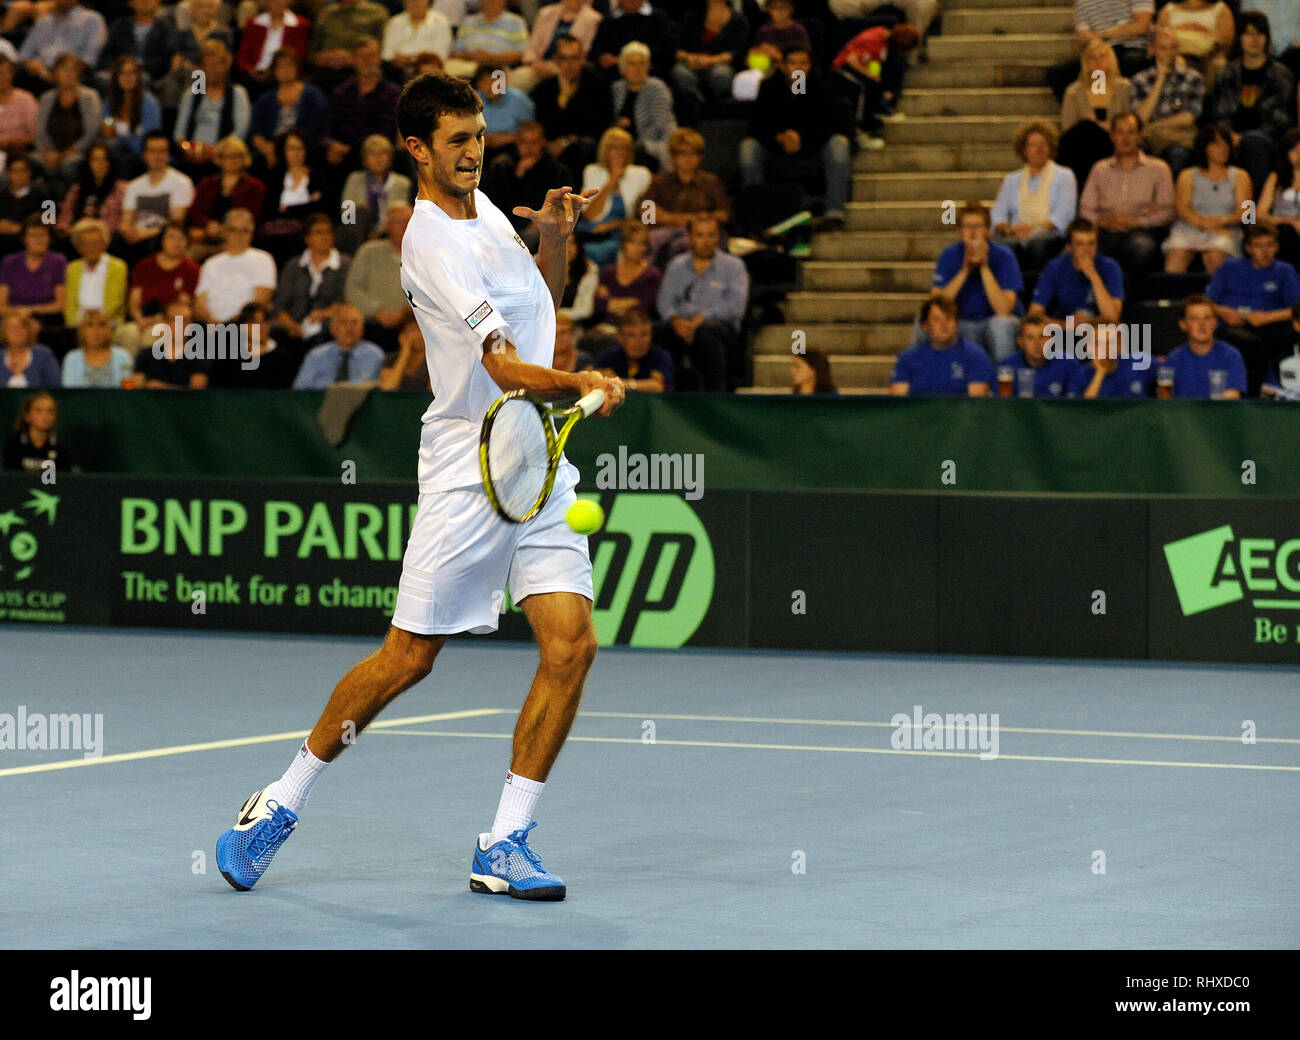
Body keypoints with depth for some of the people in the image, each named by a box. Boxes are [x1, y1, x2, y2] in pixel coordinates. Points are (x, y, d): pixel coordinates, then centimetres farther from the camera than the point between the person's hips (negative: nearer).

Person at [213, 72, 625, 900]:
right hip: (469, 476, -7)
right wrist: (580, 384, -41)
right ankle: (282, 805, 19)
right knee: (408, 659, -1)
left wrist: (555, 238, 8)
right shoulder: (433, 245, -16)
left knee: (572, 645, -9)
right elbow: (507, 369, -24)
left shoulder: (484, 208, 11)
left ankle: (505, 845, -2)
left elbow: (538, 302, 27)